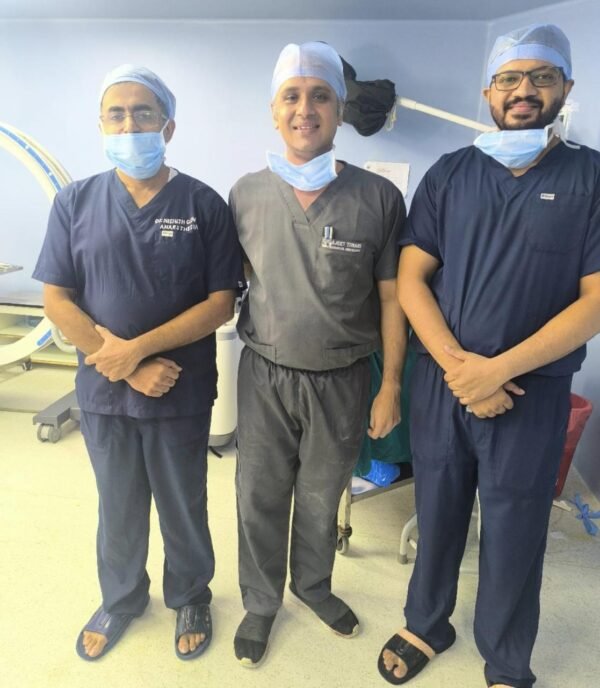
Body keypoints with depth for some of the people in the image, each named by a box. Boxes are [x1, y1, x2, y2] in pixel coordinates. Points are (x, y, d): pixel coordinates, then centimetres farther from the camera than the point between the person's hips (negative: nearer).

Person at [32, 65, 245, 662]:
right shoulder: (75, 202, 0)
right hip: (102, 391, 2)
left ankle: (190, 599, 43)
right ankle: (120, 600, 47)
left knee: (183, 509, 16)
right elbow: (56, 300, -3)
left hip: (182, 393, -1)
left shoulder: (204, 204, -6)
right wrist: (120, 366, -13)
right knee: (118, 510, 20)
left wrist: (135, 348, -18)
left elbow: (220, 303, -11)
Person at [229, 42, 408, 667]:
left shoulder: (378, 198, -9)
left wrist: (391, 386, -2)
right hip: (265, 375, 1)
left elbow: (391, 299, -4)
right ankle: (260, 602, 41)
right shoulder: (245, 194, -3)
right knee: (259, 499, 15)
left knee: (320, 500, 19)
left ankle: (313, 584, 48)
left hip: (341, 381, -1)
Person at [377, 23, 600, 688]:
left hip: (533, 391, -1)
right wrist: (456, 363, -14)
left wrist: (498, 368, -16)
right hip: (440, 381, 2)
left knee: (513, 534, 12)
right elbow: (410, 277, -2)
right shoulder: (449, 173, 4)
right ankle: (427, 625, 42)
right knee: (437, 514, 16)